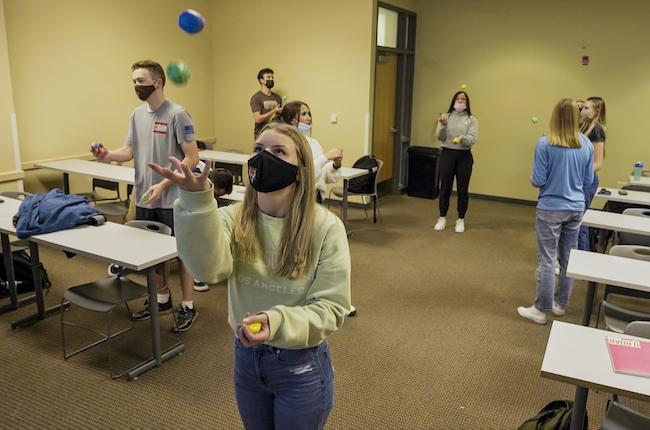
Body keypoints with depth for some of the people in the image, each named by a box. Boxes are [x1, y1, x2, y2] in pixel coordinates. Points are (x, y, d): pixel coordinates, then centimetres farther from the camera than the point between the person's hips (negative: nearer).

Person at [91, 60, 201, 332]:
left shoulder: (177, 114, -11)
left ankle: (188, 307, 18)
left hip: (173, 200, -7)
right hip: (145, 198, 7)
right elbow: (129, 151, 10)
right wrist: (108, 155, -12)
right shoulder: (137, 115, 11)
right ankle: (162, 299, 35)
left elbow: (192, 158, -14)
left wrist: (163, 185, -20)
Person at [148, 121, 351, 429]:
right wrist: (196, 201, -44)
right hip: (246, 357, 3)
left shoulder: (326, 227, -17)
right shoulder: (234, 218, -10)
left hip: (302, 365, -3)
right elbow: (208, 267, -30)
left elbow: (331, 307, -15)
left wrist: (277, 323, -32)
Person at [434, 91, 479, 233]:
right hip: (447, 154, 1)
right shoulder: (445, 116, 6)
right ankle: (442, 218, 18)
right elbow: (439, 137, -2)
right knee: (445, 188, 6)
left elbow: (473, 139, -9)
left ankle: (461, 220, 18)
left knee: (463, 189, 5)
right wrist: (442, 125, -20)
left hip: (464, 156, -1)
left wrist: (462, 138, -29)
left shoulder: (472, 119, 2)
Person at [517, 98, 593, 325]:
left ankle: (541, 310, 11)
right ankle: (560, 304, 29)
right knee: (569, 259, 15)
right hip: (576, 208, 5)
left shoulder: (545, 143, -14)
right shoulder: (586, 144, -1)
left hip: (551, 209, -4)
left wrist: (532, 179, 9)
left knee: (547, 261, 2)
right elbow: (588, 180, 7)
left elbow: (538, 180, -13)